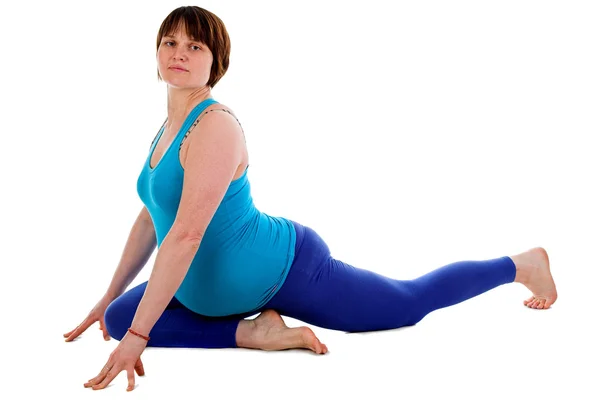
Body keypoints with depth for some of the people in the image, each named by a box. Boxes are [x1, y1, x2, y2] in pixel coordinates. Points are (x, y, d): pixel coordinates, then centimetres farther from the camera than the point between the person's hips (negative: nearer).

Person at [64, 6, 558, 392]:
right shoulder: (170, 127, 3)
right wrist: (109, 299, 18)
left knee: (411, 301, 8)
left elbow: (187, 234, -34)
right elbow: (151, 218, 14)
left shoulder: (215, 126, -27)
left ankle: (522, 263, 30)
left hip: (286, 268, -9)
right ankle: (252, 330, 2)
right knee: (119, 317, 0)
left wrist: (137, 336, -34)